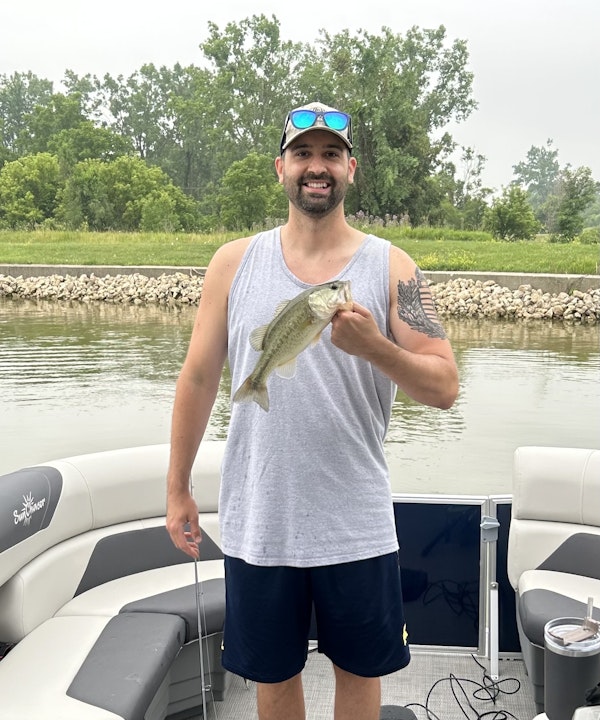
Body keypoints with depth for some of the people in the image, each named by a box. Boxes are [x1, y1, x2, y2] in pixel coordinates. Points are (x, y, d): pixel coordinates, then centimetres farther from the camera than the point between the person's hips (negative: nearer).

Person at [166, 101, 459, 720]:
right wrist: (177, 489, 7)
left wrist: (372, 346, -27)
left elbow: (444, 387, -8)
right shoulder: (234, 262, 1)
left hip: (356, 524, 0)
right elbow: (199, 377, 5)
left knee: (360, 668, 18)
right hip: (257, 521, 1)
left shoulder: (391, 268, -3)